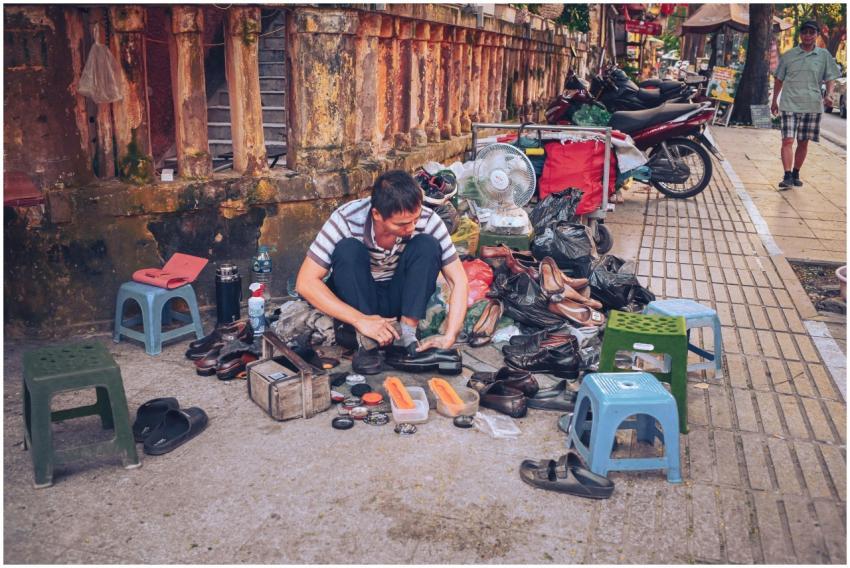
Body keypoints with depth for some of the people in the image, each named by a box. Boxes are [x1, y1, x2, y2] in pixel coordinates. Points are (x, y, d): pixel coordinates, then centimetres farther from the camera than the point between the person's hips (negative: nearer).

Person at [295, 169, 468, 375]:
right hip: (355, 299, -1)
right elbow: (305, 282, -26)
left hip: (400, 299, 2)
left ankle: (406, 334, -22)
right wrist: (360, 320, -35)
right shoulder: (347, 219, -26)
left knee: (427, 245, -24)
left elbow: (459, 280, -18)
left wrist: (449, 337, -31)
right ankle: (366, 342, -25)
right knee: (348, 248, -30)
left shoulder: (428, 220, -20)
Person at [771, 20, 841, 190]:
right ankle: (787, 176, -15)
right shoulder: (788, 55, 6)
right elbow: (778, 79, 12)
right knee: (787, 141, -12)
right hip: (789, 104, -1)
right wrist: (774, 101, 11)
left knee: (803, 142, 7)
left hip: (812, 105, 1)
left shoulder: (824, 55, 7)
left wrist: (829, 94, -9)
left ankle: (796, 174, 19)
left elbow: (830, 78, 10)